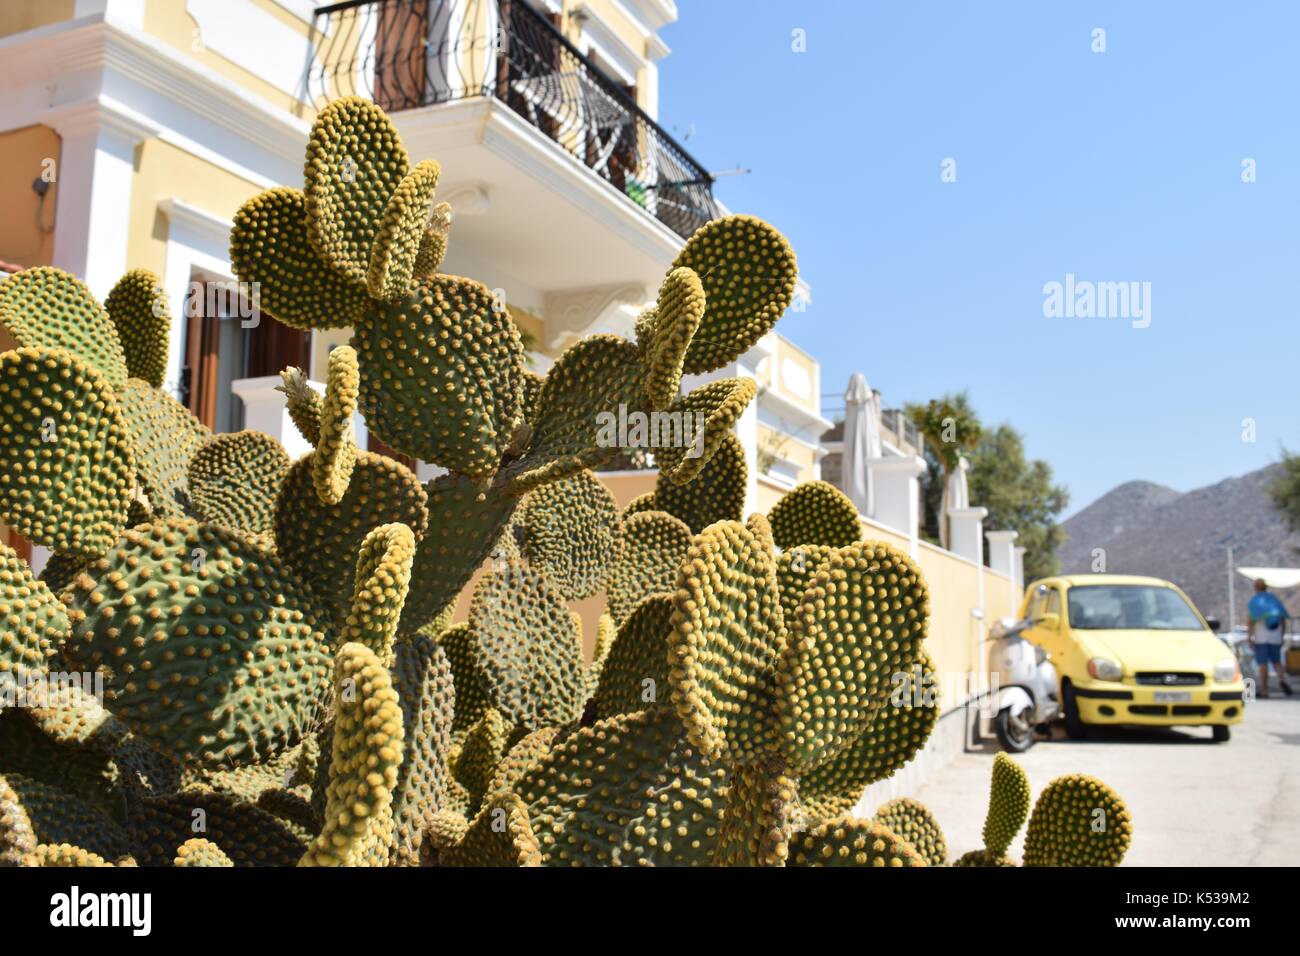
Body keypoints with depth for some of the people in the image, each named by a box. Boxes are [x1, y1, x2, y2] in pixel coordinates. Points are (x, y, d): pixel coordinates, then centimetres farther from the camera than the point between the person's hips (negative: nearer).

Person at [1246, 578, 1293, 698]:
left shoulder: (1253, 602, -5)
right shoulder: (1274, 599, 7)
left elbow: (1250, 622, -11)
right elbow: (1283, 620, 9)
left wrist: (1249, 639, -9)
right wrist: (1282, 637, 17)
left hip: (1260, 638, -3)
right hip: (1275, 638, 3)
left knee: (1263, 664, 0)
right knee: (1276, 661, 15)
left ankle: (1264, 690, 1)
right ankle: (1282, 680, -11)